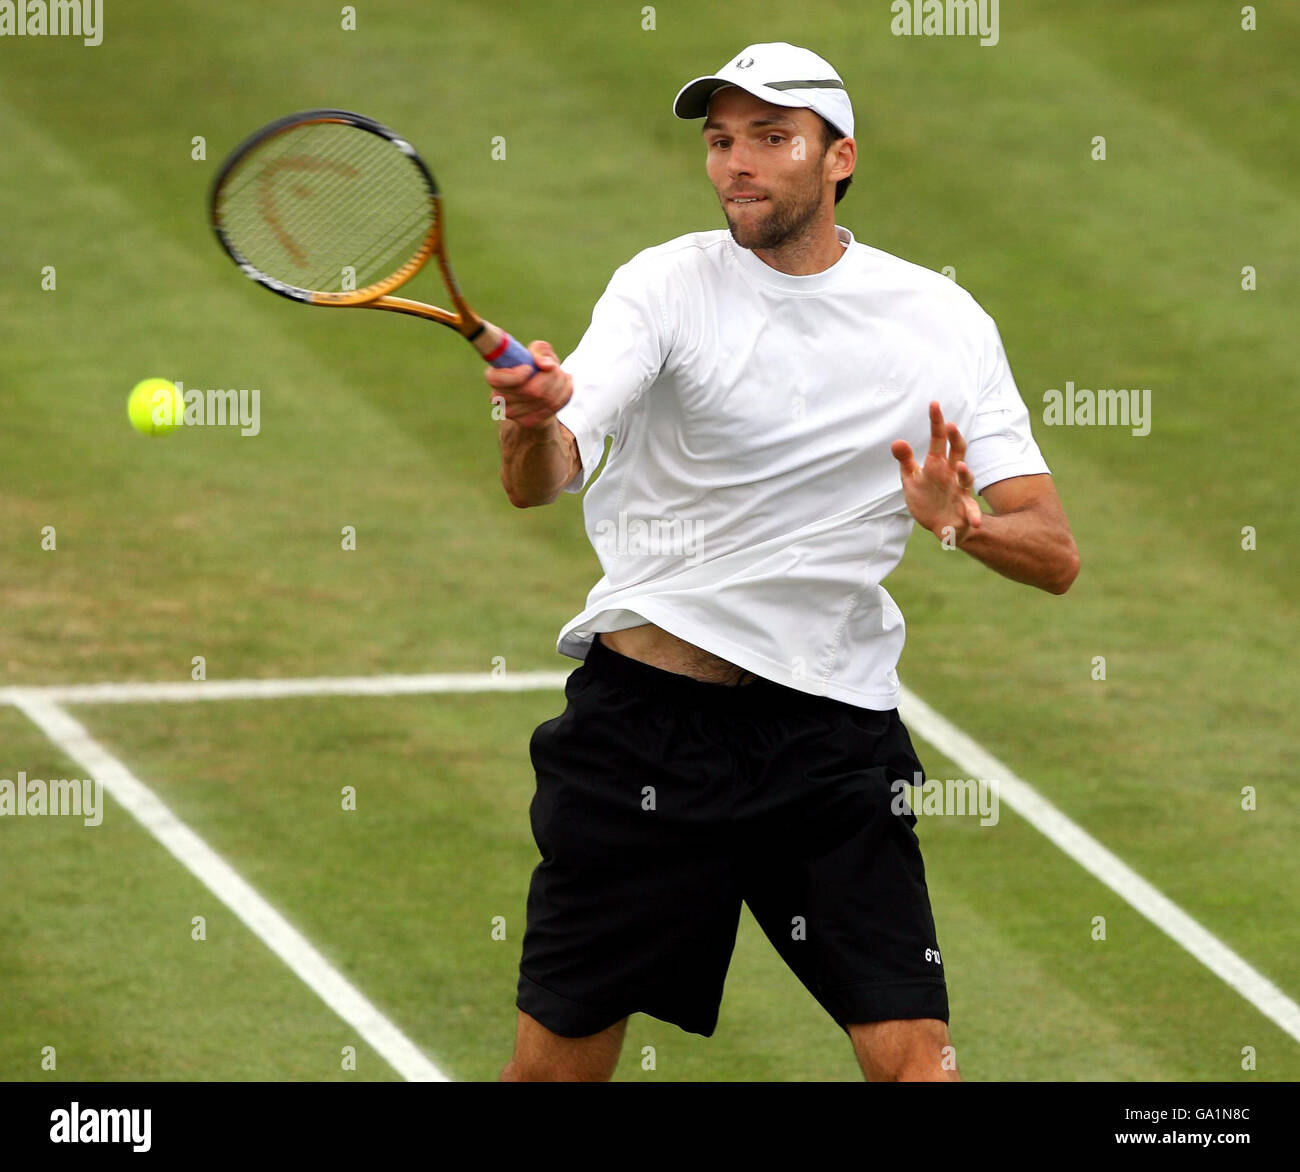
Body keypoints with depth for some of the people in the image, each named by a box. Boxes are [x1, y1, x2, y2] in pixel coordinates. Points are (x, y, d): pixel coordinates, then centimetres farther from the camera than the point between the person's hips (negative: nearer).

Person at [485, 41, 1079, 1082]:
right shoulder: (670, 284, -4)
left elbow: (1055, 556, 0)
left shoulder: (944, 323, 2)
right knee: (554, 1065, 5)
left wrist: (961, 524, -22)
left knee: (914, 1057, -13)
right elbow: (538, 484, -18)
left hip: (835, 733, 1)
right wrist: (535, 421, -41)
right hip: (644, 718, -1)